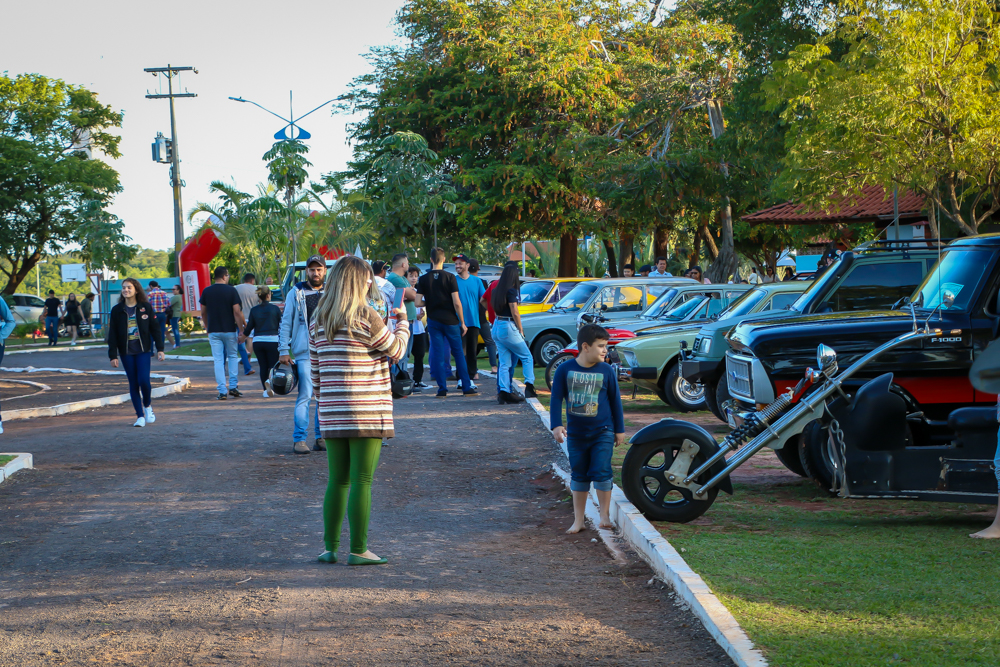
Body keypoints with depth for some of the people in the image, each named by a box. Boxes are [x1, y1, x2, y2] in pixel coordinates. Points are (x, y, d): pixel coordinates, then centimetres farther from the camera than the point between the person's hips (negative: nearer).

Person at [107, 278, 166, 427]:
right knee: (133, 384, 1)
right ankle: (140, 416, 6)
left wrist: (160, 349, 0)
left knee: (143, 380, -13)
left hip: (143, 350, -1)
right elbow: (112, 335, 3)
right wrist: (113, 355, -2)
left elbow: (155, 328, 4)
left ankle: (147, 406, 15)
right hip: (126, 352, 1)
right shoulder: (117, 310, 3)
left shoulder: (146, 307, 1)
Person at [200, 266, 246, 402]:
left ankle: (222, 391, -3)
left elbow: (203, 313, 9)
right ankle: (233, 387, 8)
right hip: (230, 330, -2)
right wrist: (241, 331, -6)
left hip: (213, 331, 2)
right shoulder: (231, 290, -7)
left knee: (218, 360, 2)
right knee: (233, 357, 16)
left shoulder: (206, 291, 2)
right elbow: (237, 312, -10)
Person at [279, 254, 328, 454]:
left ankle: (321, 438, 13)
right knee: (305, 395, -9)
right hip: (304, 353, -3)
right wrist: (283, 351, -1)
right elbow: (285, 323, 5)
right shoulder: (296, 293, 4)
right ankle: (299, 439, -5)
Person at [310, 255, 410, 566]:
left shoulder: (318, 322, 7)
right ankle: (358, 551, 0)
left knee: (337, 481, 13)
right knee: (361, 482, -2)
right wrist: (402, 321, 18)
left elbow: (315, 372, 11)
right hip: (367, 413, -6)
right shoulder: (366, 318, -11)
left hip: (332, 414, 6)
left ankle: (330, 547, 14)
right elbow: (396, 351, 2)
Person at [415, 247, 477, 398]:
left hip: (433, 321, 2)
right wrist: (462, 322, -2)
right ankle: (467, 387, 8)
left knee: (438, 355, 5)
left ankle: (442, 388, 2)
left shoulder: (423, 279, -2)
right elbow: (456, 302, -11)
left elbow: (418, 302, -5)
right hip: (450, 320, -1)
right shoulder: (449, 277, -8)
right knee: (458, 353, 6)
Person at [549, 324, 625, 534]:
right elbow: (556, 399, -4)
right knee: (579, 476, 9)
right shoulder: (565, 370, -6)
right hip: (576, 434, 1)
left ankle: (604, 516, 6)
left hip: (602, 432, -1)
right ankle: (578, 520, 16)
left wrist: (620, 429, 6)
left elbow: (615, 400, 3)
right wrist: (556, 425, -14)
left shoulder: (606, 371, -5)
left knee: (601, 473, -9)